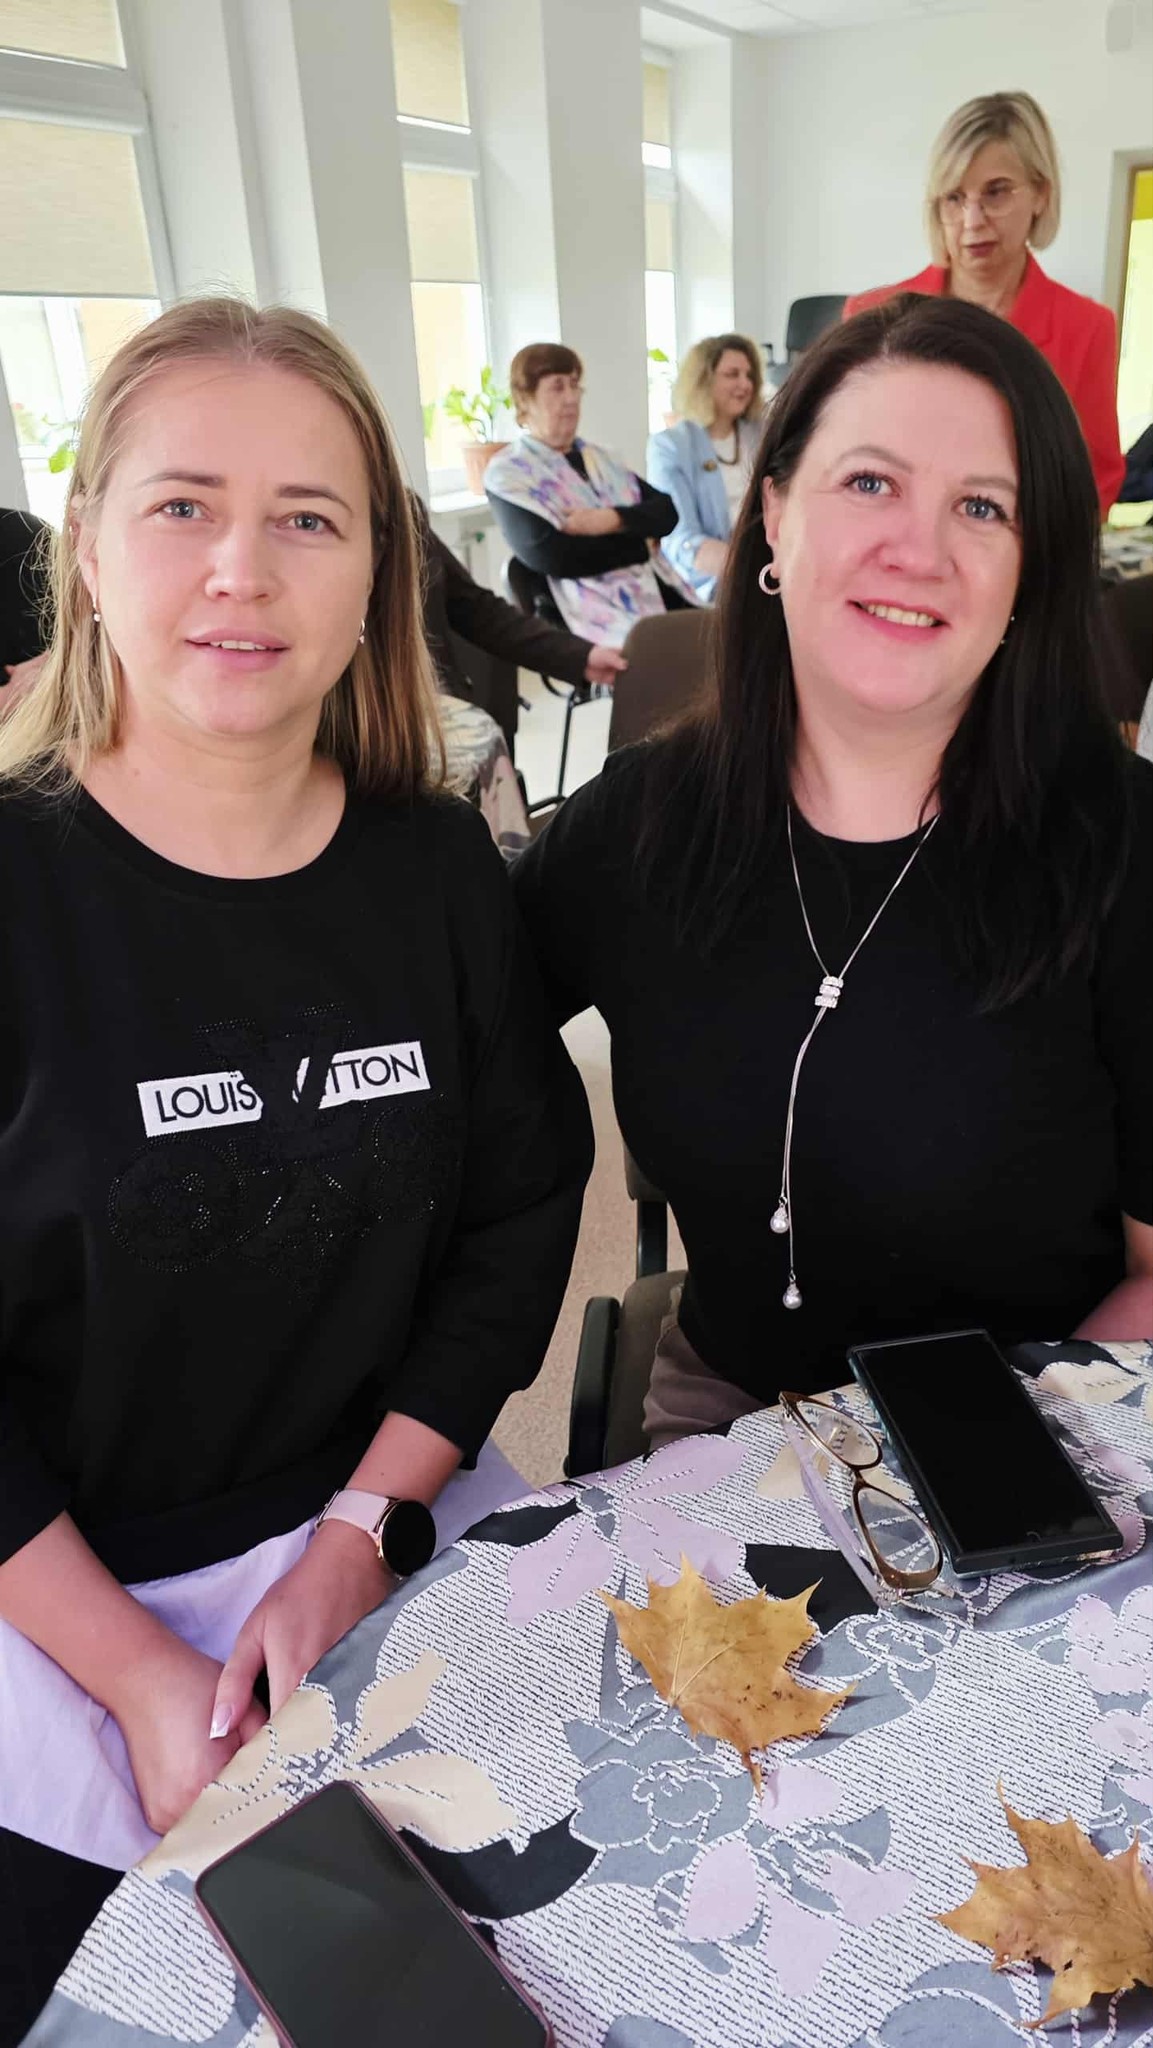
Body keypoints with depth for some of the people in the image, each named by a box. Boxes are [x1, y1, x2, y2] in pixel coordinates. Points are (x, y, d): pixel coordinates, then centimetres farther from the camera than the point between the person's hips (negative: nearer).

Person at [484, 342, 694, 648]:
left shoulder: (599, 458, 21)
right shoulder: (507, 472, 1)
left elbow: (668, 511, 10)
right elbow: (550, 556, -14)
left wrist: (614, 520, -11)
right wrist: (640, 541, -3)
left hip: (666, 597, 7)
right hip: (606, 619, -7)